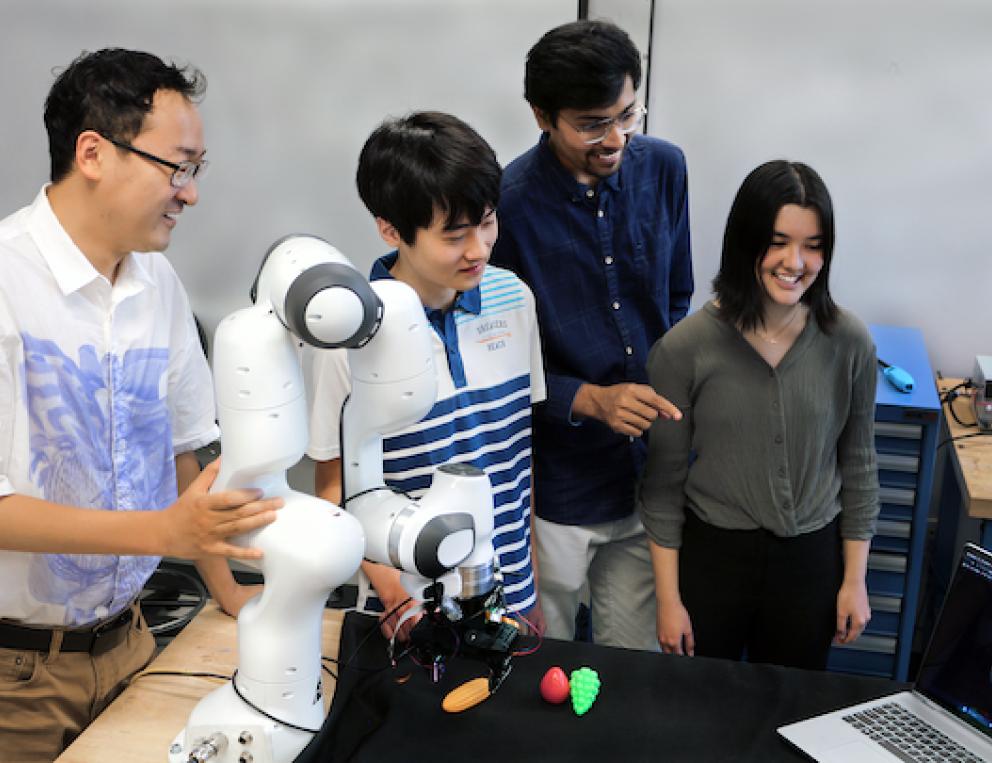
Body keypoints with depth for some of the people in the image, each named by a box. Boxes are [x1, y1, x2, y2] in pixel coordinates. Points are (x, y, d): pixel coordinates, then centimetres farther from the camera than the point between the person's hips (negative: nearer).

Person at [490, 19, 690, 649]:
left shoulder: (663, 167, -4)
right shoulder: (507, 204, -20)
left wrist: (675, 398, 7)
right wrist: (591, 400, -24)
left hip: (651, 472, 4)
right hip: (557, 484, -4)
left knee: (636, 666, 21)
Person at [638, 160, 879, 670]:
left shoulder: (849, 342, -9)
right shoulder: (684, 348, -15)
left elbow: (857, 465, 3)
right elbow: (663, 480, -7)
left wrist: (855, 579, 6)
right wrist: (668, 599, -4)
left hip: (810, 558, 2)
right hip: (709, 556, -1)